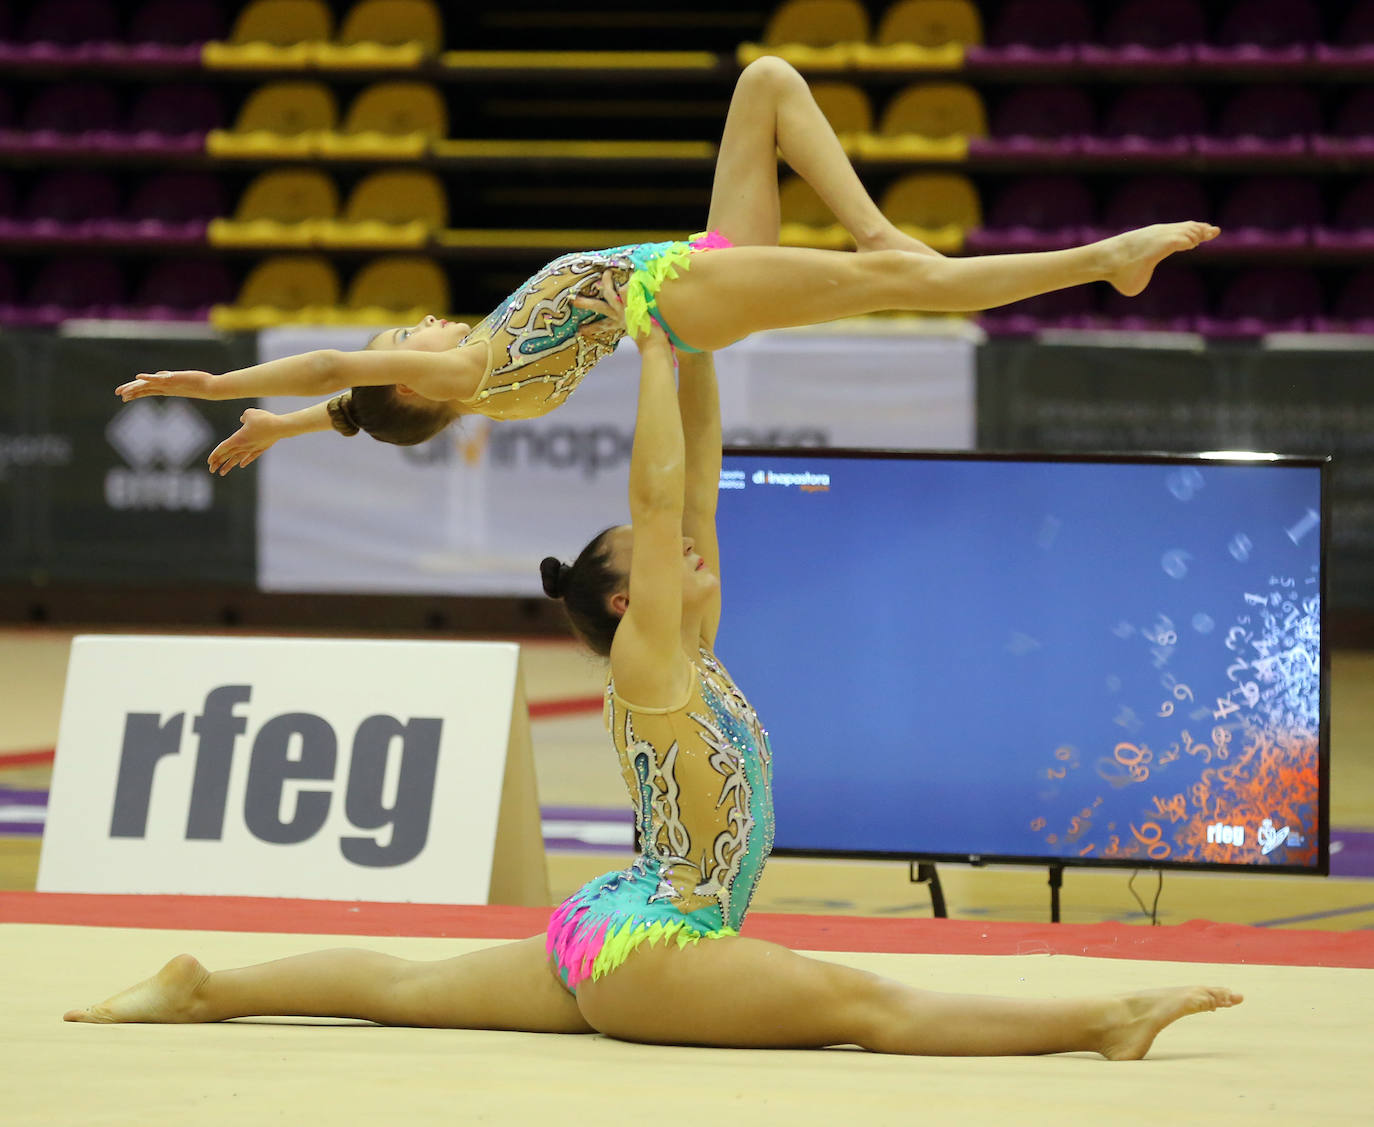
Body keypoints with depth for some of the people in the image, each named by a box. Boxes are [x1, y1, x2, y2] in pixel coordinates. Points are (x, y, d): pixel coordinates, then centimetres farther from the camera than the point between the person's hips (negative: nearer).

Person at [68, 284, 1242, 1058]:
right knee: (865, 1003, -22)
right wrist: (653, 347, -14)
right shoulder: (647, 659, -12)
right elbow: (656, 496, -19)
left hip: (603, 939, 10)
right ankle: (1105, 1020, -33)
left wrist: (695, 348, 11)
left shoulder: (694, 651, 12)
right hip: (642, 950, -10)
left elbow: (698, 485, 11)